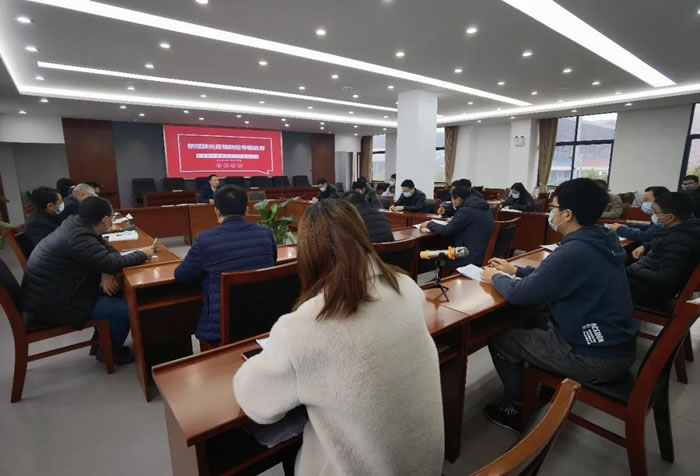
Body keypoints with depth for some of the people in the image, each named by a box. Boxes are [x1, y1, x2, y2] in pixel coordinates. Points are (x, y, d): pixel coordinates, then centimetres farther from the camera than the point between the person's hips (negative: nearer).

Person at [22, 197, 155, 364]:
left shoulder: (75, 223, 0)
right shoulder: (78, 237, -29)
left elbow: (108, 250, 6)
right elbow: (113, 263, -29)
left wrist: (107, 272, -13)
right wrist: (143, 254, -13)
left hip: (50, 291, 10)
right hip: (50, 303, -10)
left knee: (115, 293, 12)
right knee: (124, 309, -13)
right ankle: (109, 351, 12)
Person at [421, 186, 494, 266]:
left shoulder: (466, 210, -19)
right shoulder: (483, 206, 9)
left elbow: (446, 231, -14)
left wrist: (429, 224, 0)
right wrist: (454, 220, 24)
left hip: (471, 257, -9)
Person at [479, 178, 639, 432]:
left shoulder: (575, 251, -29)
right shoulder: (599, 241, 0)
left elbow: (518, 295, -22)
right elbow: (553, 273, 17)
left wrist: (496, 277, -3)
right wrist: (515, 270, 16)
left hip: (597, 358, -9)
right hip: (615, 344, 9)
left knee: (499, 340, 0)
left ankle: (518, 410, 21)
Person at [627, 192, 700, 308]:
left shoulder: (678, 241, -27)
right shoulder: (685, 227, 2)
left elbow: (665, 280, -31)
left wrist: (631, 270, -24)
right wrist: (645, 247, 8)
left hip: (651, 290, -10)